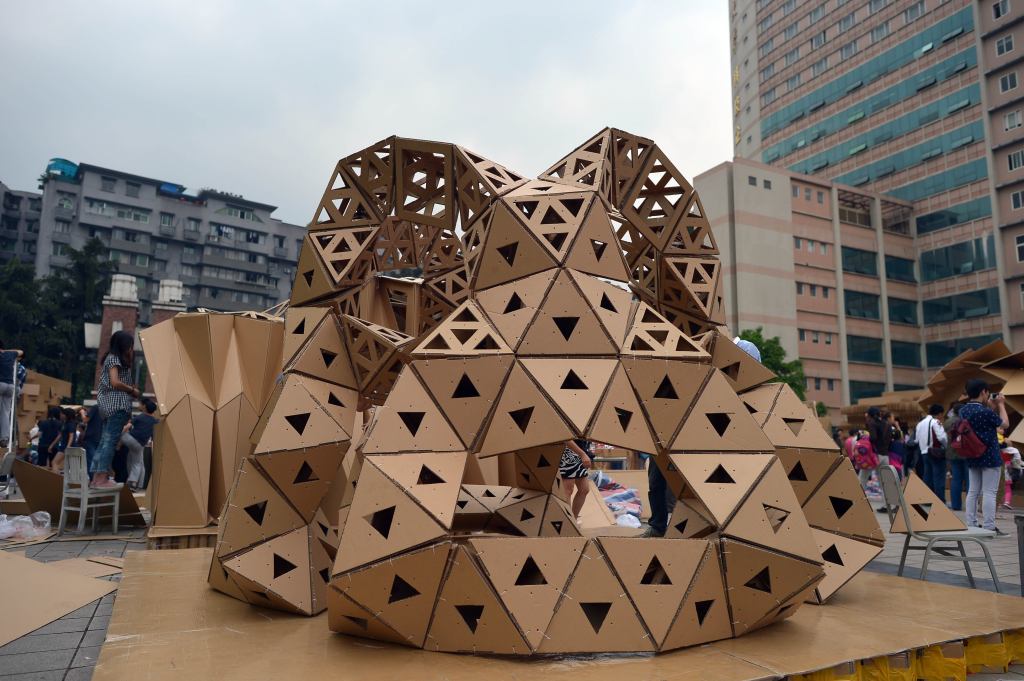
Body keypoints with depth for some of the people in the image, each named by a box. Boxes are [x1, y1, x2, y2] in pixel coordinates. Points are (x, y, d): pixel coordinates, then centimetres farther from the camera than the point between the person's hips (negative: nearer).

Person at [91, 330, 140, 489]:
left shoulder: (112, 358, 20)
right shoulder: (115, 359, -8)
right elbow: (115, 382, -18)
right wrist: (133, 390, -7)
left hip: (110, 404, 10)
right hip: (117, 404, -10)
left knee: (105, 441, 8)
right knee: (111, 441, -11)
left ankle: (96, 477, 10)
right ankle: (102, 478, -13)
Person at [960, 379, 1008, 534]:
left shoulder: (963, 410, 4)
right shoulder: (985, 412, -20)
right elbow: (1005, 424, -3)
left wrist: (992, 407, 18)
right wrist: (1001, 405, 8)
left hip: (972, 457, 7)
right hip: (989, 457, -7)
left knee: (973, 492, 10)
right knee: (989, 492, -2)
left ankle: (971, 525, 13)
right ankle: (989, 527, 1)